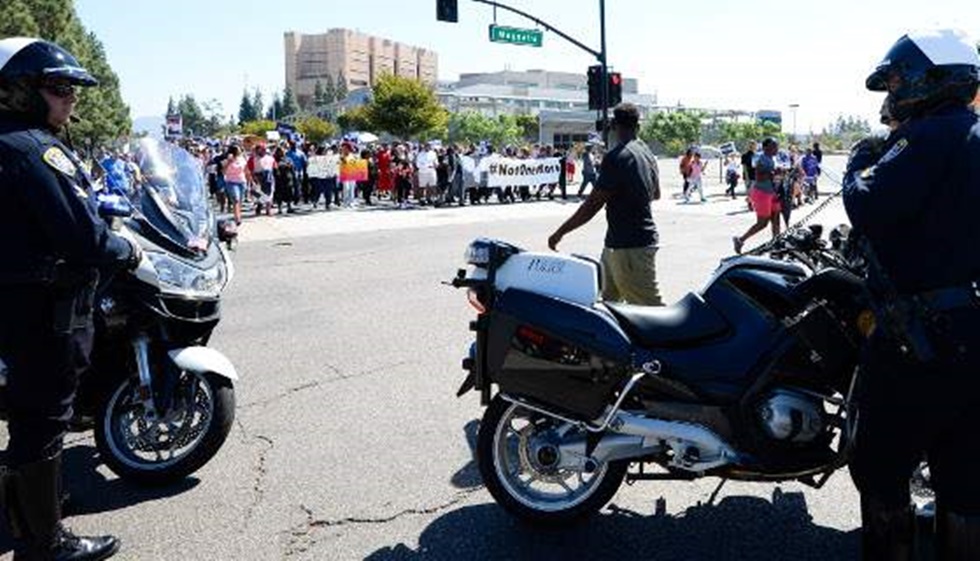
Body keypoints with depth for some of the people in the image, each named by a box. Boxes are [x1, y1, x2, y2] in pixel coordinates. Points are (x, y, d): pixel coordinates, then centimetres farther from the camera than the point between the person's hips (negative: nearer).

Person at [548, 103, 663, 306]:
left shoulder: (616, 157, -18)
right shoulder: (647, 153, 10)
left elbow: (592, 205, -19)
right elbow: (656, 194, 25)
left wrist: (559, 233, -10)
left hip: (630, 247, -9)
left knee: (650, 307, -5)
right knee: (608, 300, 13)